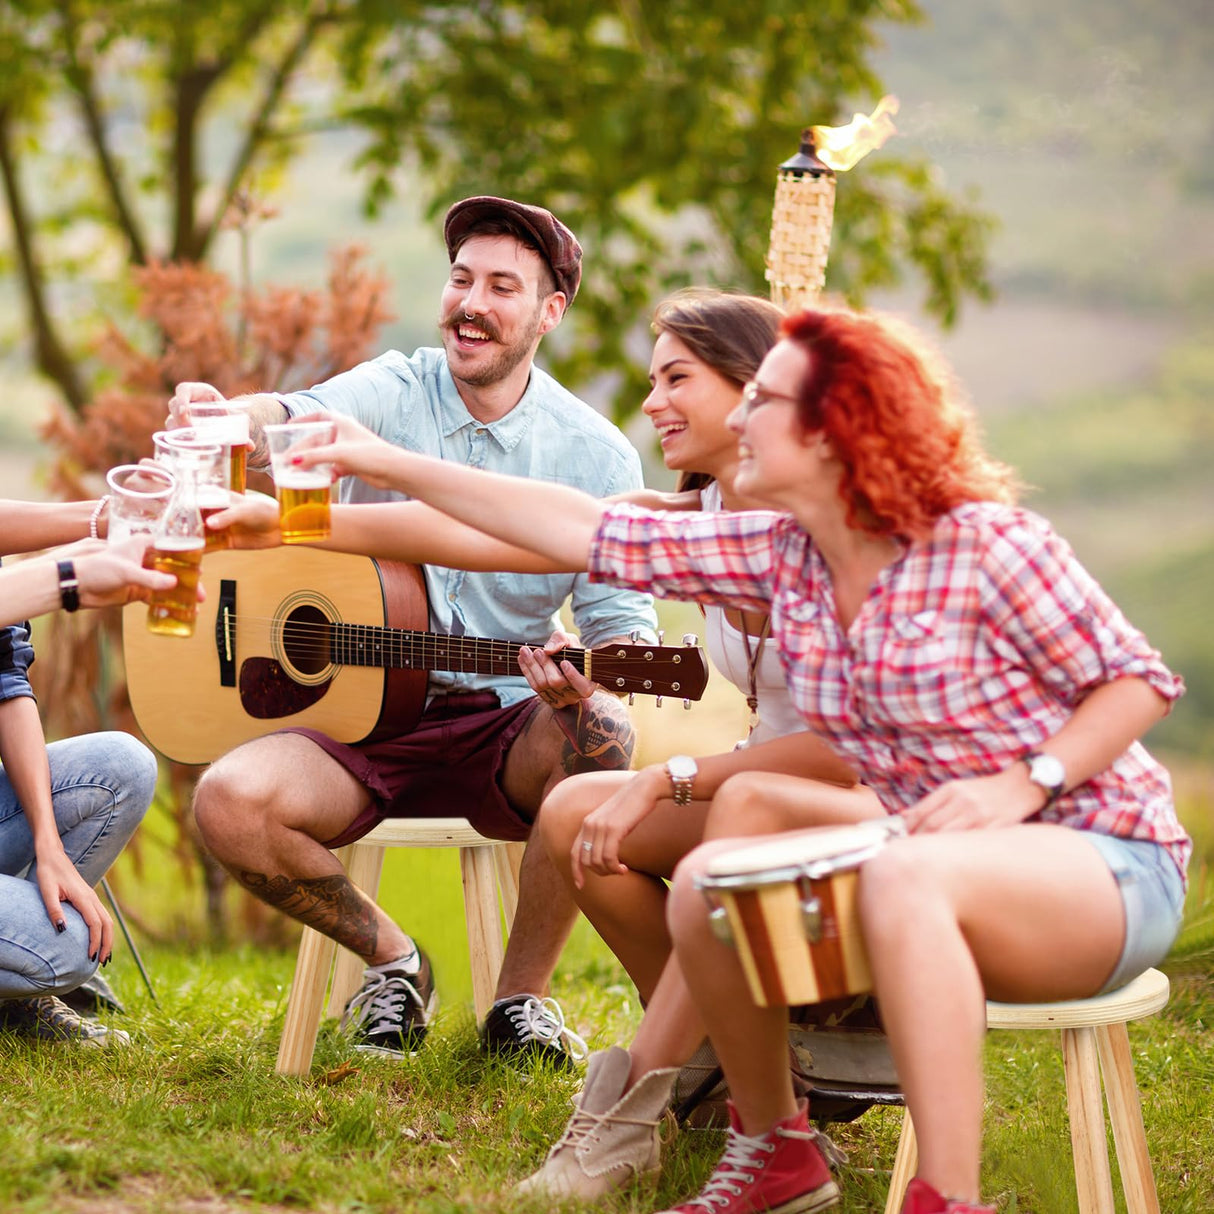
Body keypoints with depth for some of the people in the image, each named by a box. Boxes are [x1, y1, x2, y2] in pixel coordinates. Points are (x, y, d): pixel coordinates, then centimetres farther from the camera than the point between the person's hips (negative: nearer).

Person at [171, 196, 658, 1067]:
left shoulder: (596, 455, 0)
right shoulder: (391, 394, -1)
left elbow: (624, 618, -1)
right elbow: (295, 423, -23)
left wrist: (585, 680, -26)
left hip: (506, 730, 0)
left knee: (601, 736, -35)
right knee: (230, 802, -27)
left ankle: (522, 996, -13)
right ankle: (391, 957, 3)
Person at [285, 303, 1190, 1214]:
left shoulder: (983, 542, -15)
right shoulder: (783, 555, 3)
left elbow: (1140, 681, -11)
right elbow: (595, 535, 3)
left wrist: (1023, 781, -26)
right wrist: (390, 466, 3)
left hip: (1108, 863, -7)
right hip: (938, 859, 7)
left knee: (903, 879, -37)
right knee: (707, 881, -11)